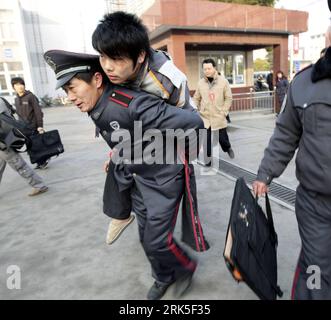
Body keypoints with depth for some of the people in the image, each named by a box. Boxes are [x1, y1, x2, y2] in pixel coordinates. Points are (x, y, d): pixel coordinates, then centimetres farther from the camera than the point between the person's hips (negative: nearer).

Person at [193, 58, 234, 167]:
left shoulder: (223, 81, -3)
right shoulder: (200, 83, 1)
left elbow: (228, 98, -1)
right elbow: (196, 98, 10)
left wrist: (223, 112, -8)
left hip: (219, 117, -1)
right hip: (204, 117, 1)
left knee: (222, 137, 10)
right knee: (206, 140, 0)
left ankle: (228, 148, 44)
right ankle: (208, 159, 17)